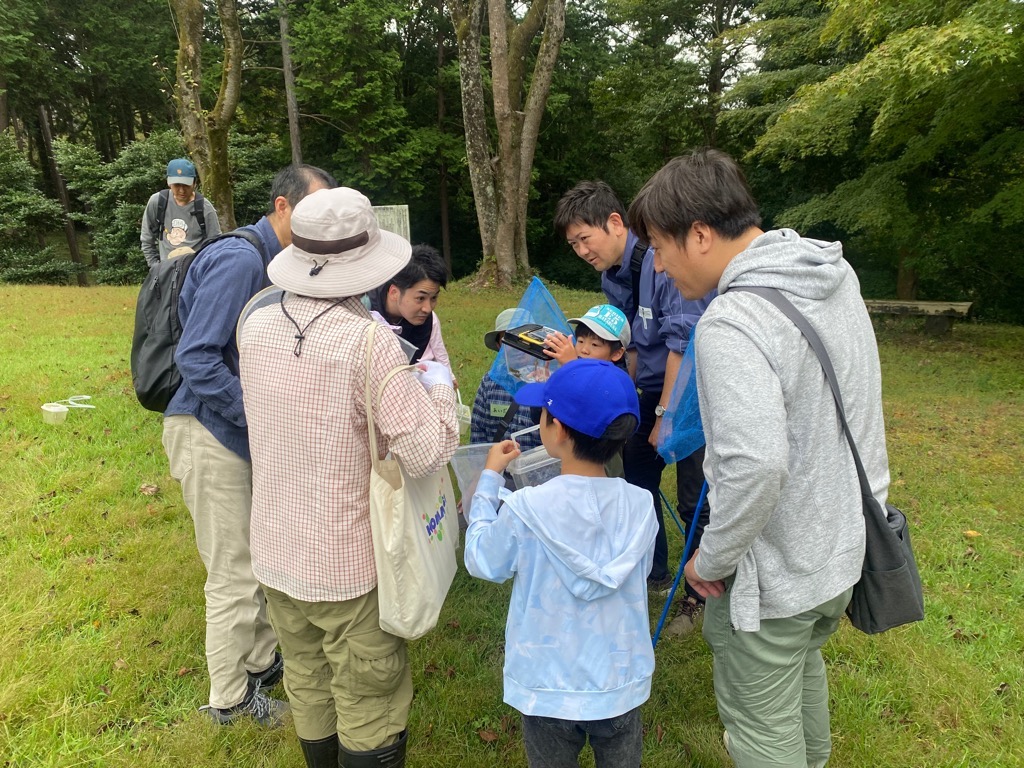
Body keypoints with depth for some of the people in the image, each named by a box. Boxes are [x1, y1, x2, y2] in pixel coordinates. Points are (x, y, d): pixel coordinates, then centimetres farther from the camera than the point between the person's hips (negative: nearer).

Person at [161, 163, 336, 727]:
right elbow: (195, 358, -25)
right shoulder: (240, 261, -20)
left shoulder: (278, 264, 9)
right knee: (235, 575, 4)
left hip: (240, 432, 9)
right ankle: (229, 698, 24)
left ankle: (261, 663, 38)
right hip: (209, 433, -9)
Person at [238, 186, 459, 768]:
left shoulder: (256, 326, -6)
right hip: (348, 562, -6)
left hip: (276, 554, 6)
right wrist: (439, 385, -6)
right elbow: (428, 451, -24)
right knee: (370, 706, 14)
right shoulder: (369, 343, -25)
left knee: (309, 688, 26)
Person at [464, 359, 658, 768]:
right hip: (621, 684, 2)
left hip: (549, 688, -2)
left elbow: (482, 563, -7)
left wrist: (489, 478, -1)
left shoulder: (525, 509, -25)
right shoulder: (641, 505, -15)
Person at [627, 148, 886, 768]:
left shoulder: (730, 326, -30)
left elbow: (756, 468, -37)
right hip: (845, 548, 9)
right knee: (804, 663, 33)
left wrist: (710, 560, -21)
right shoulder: (838, 275, -2)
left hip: (771, 577, -9)